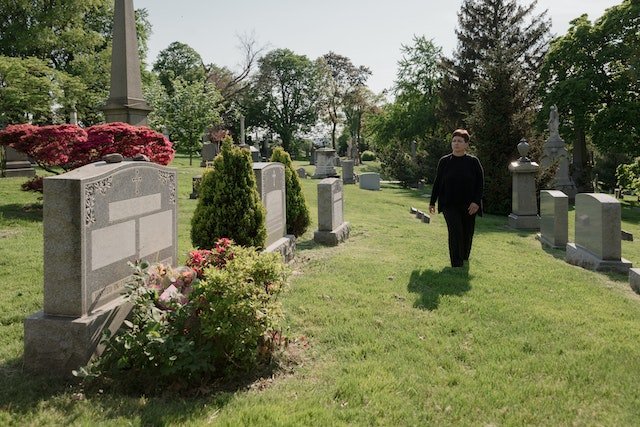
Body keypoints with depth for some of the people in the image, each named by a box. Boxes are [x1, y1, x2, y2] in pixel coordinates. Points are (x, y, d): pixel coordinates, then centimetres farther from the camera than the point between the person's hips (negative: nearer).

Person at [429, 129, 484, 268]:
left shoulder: (473, 162, 0)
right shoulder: (444, 161, 2)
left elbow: (480, 184, -1)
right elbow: (437, 182, 8)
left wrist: (476, 202, -13)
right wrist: (432, 202, 9)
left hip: (469, 206, 1)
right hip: (450, 204, -1)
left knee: (467, 234, 10)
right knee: (455, 231, -16)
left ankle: (464, 259, 35)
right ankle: (456, 264, -14)